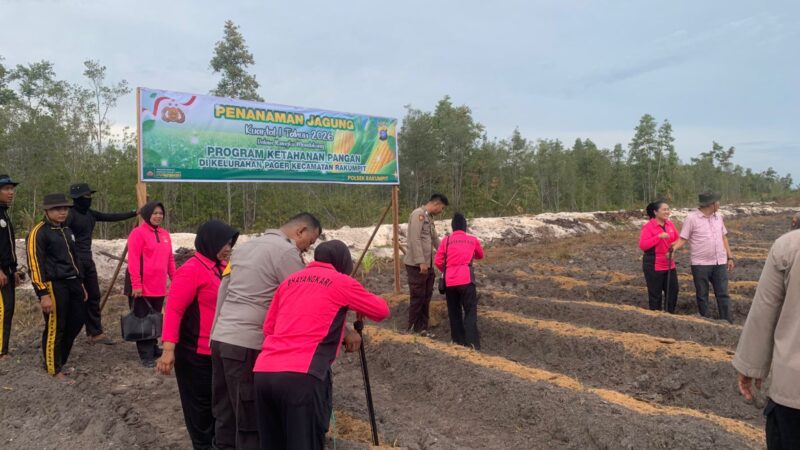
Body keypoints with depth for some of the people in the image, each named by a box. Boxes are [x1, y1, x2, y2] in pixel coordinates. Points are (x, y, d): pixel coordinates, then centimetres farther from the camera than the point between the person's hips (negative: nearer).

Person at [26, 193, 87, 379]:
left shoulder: (66, 230, 17)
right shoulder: (38, 232, -10)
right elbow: (35, 265, -14)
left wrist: (80, 284, 23)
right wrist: (43, 294, -19)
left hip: (72, 283, 9)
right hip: (54, 286, -9)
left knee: (76, 322, 12)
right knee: (55, 328, -1)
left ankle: (59, 362, 28)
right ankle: (54, 369, 13)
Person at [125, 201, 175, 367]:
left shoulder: (165, 234, 12)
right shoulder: (138, 233, -10)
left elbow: (170, 259, 16)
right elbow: (133, 260, -15)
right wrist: (136, 284, -19)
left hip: (159, 287, 7)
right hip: (142, 287, -6)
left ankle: (154, 348, 29)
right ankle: (146, 355, 7)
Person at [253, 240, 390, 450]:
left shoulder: (290, 280, 22)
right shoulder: (342, 282, 7)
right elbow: (382, 311, 18)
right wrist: (360, 308, 37)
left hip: (263, 372, 6)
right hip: (301, 375, -6)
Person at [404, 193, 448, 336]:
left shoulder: (429, 217, 17)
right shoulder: (418, 214, -13)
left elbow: (435, 239, 26)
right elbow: (415, 240, -21)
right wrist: (421, 262, -23)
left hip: (428, 264, 9)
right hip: (416, 265, -9)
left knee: (426, 297, 11)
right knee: (417, 296, -2)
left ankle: (422, 327, 20)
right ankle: (413, 328, 9)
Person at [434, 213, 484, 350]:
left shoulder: (446, 240, 9)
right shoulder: (473, 240, 11)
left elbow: (438, 261, 5)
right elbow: (480, 256, 29)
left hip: (449, 281, 2)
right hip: (466, 279, -2)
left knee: (454, 312, 15)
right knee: (470, 311, 1)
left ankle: (458, 340, 19)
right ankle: (472, 343, -10)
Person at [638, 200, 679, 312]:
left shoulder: (670, 224, 6)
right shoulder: (648, 226, -14)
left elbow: (677, 240, 15)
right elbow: (642, 245, -21)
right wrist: (659, 236, -27)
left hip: (669, 265, 6)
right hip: (653, 266, -6)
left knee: (673, 291, 12)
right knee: (655, 294, 4)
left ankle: (670, 314, 28)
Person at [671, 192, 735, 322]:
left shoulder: (718, 216, 8)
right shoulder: (692, 218, -10)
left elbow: (724, 237, 14)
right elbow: (683, 239, -11)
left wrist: (730, 257, 13)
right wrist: (674, 247, -31)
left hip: (720, 263, 5)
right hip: (701, 264, -5)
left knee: (723, 294, 8)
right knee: (702, 295, 7)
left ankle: (727, 322, 15)